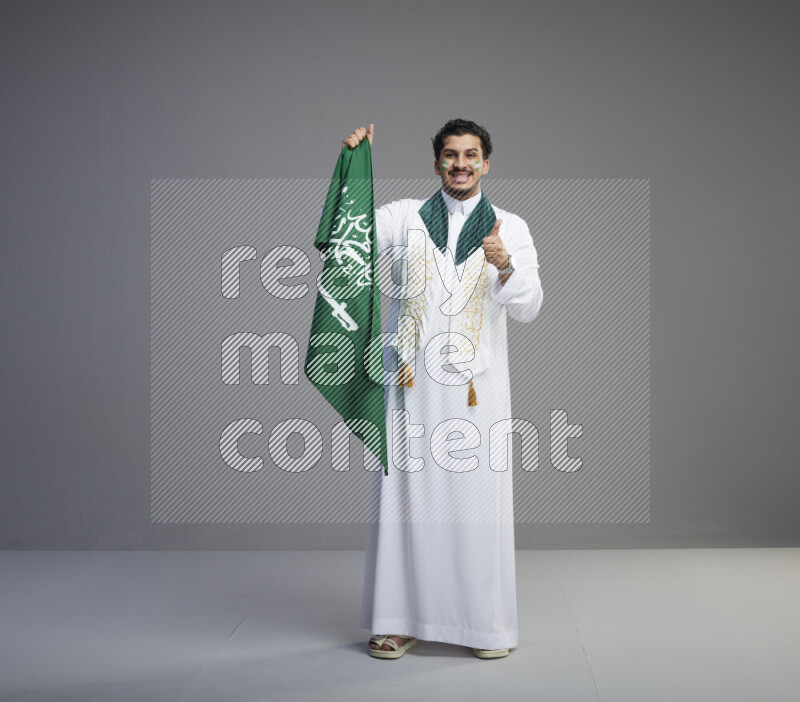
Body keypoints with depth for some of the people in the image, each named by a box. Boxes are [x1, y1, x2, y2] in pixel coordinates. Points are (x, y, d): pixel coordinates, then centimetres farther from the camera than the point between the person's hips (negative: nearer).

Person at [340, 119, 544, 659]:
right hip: (413, 382, 1)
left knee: (478, 502, -2)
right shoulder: (405, 217, 11)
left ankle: (487, 623, 11)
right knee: (408, 498, 1)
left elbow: (528, 308, -1)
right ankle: (402, 620, 12)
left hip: (477, 386, 0)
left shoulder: (511, 228, 9)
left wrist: (505, 266, -21)